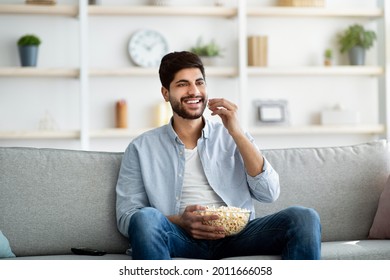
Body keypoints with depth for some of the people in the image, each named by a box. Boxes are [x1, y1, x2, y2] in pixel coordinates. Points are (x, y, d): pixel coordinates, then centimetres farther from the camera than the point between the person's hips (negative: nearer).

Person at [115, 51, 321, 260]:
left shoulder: (231, 137, 18)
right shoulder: (141, 148, 12)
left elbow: (269, 194, 5)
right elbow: (126, 216, 5)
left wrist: (236, 132, -4)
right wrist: (180, 222, -14)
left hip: (235, 235, 2)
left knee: (305, 217, -24)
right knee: (145, 219, -35)